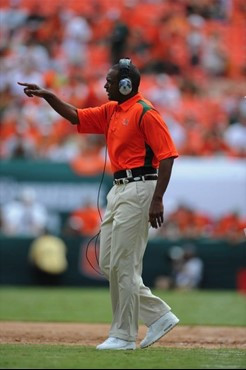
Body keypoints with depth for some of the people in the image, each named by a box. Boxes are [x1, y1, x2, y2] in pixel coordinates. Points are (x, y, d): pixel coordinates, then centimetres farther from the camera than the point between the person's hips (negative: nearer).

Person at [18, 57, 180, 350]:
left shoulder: (145, 112, -13)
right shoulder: (111, 111, 14)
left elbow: (167, 155, -17)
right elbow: (76, 117, 21)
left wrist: (157, 200, -23)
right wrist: (48, 96, 7)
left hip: (139, 189, -10)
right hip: (118, 190, 10)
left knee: (123, 265, -7)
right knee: (108, 263, 9)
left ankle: (123, 335, 0)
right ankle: (158, 315, 13)